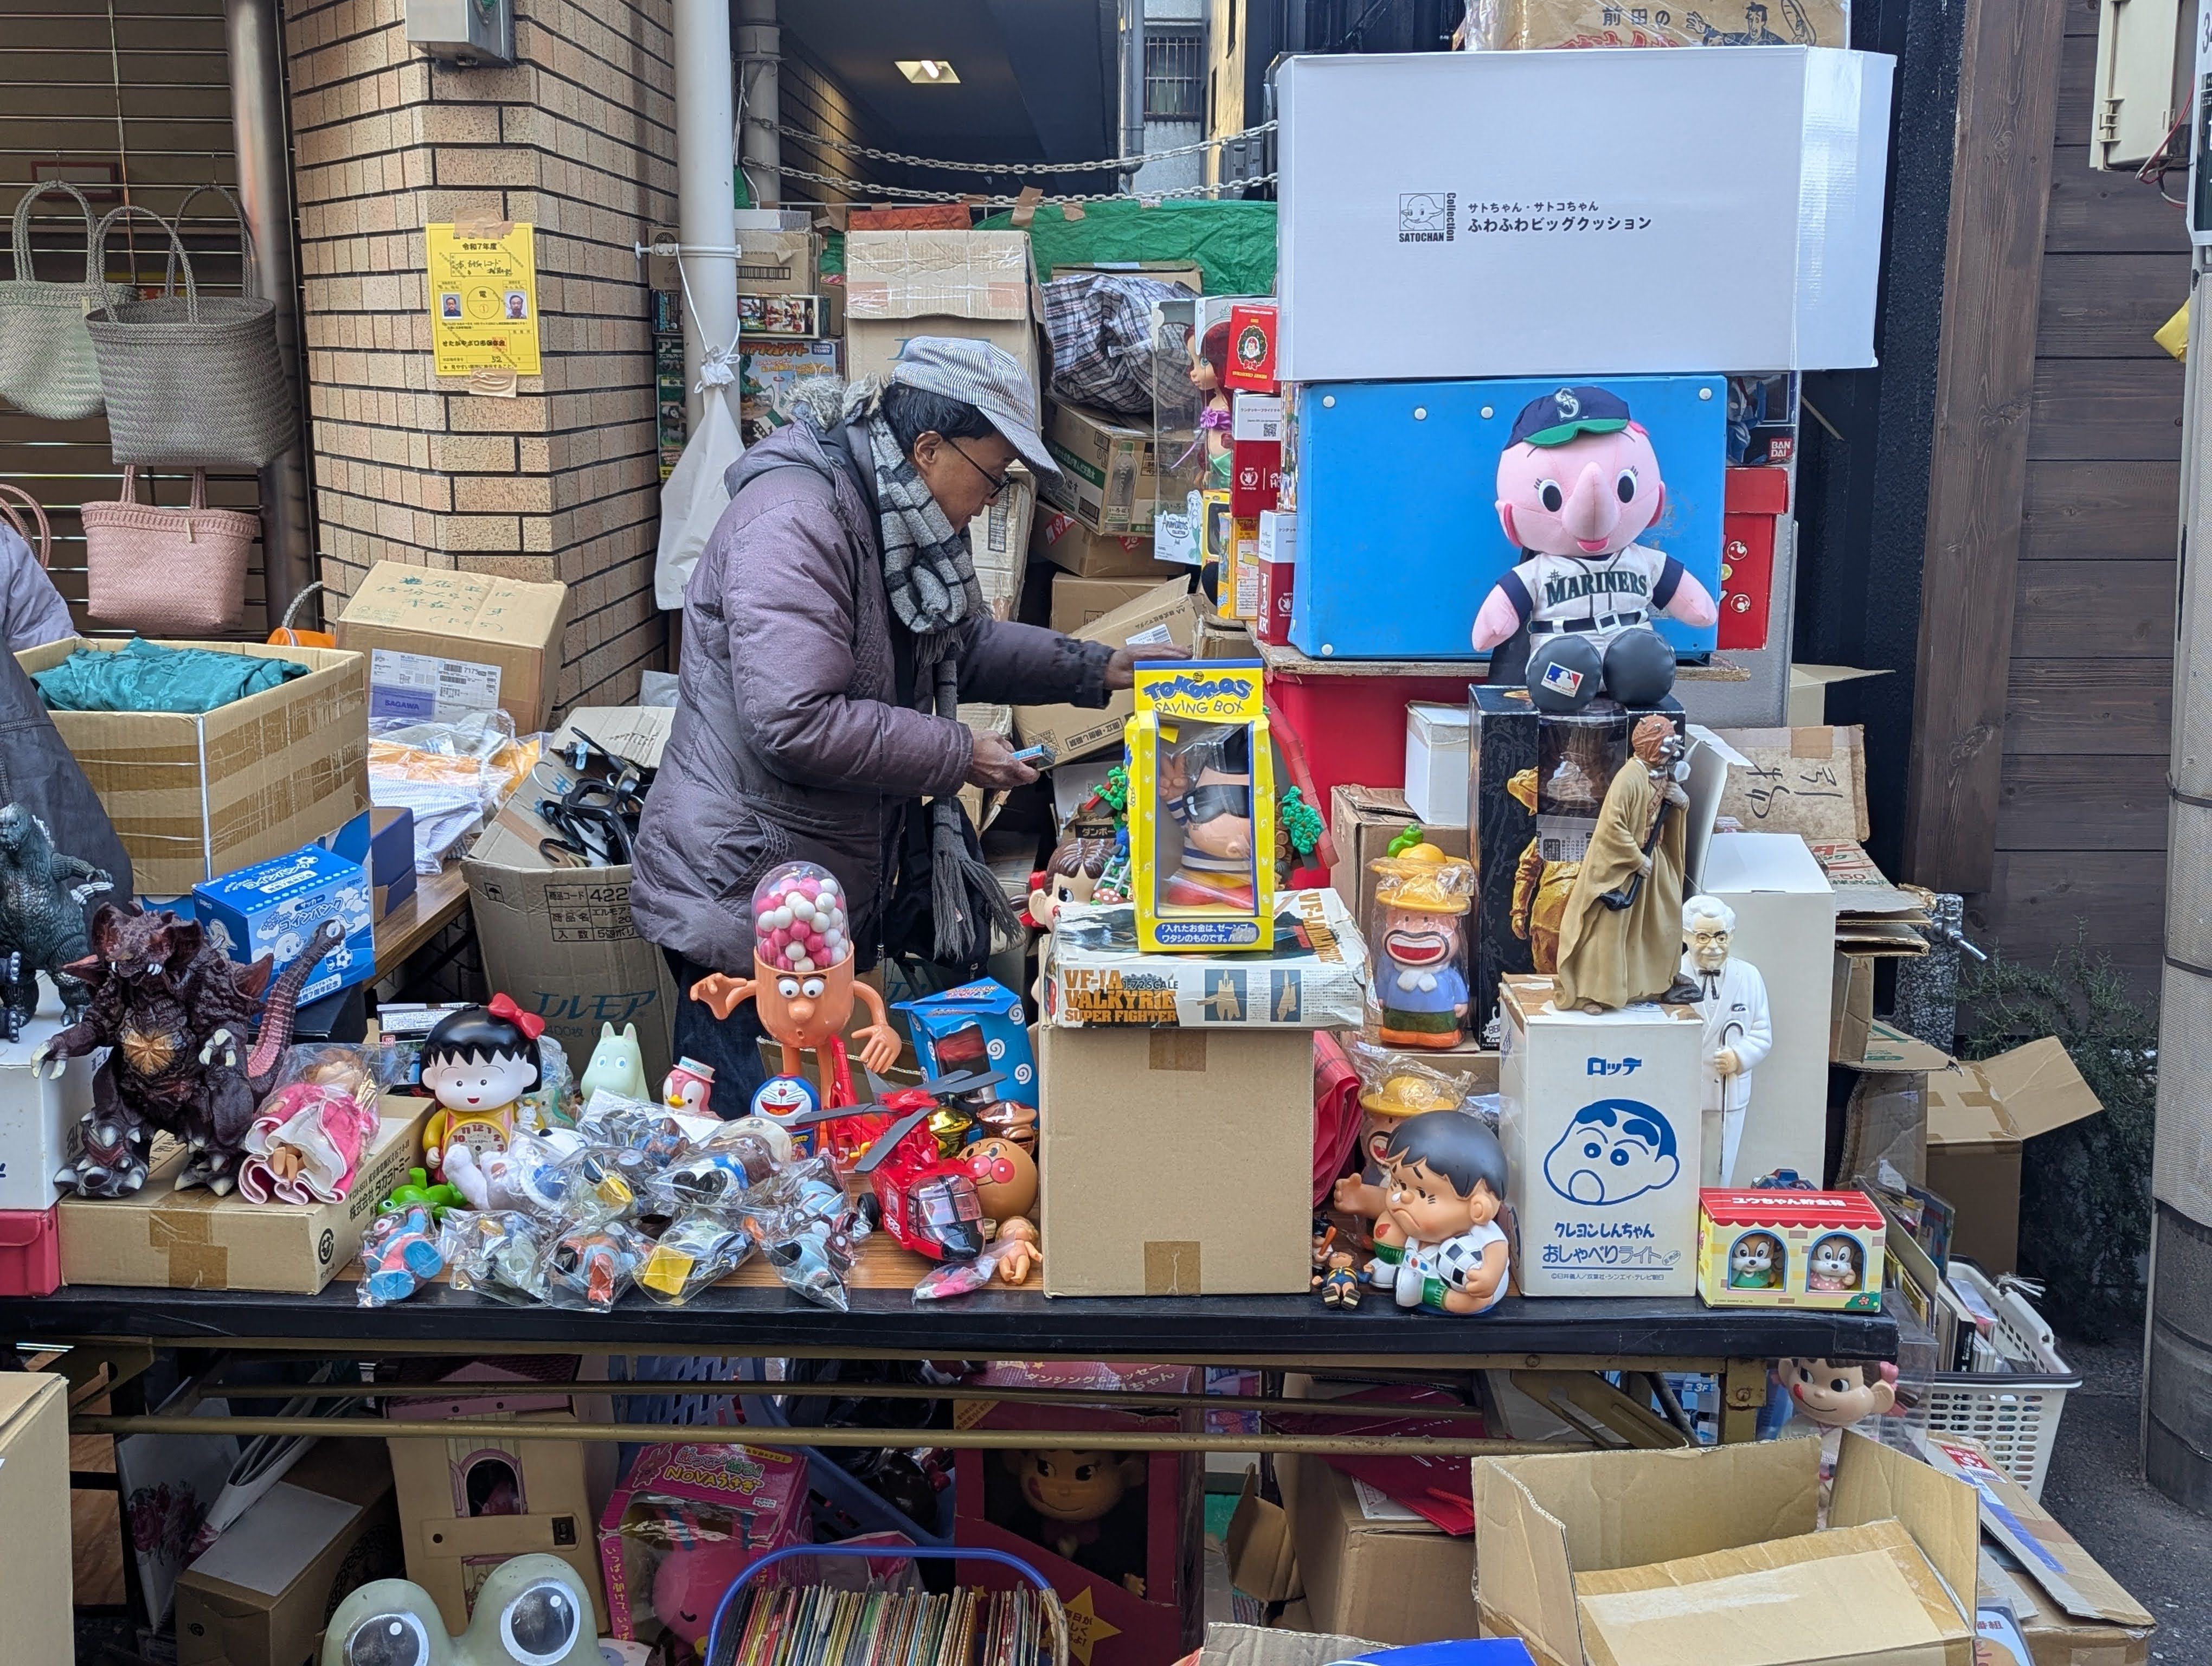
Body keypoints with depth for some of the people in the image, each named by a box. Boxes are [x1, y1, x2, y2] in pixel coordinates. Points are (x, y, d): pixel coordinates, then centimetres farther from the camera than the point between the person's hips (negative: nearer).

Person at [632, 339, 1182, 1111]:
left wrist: (1098, 668, 17)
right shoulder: (794, 523, -22)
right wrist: (958, 755, -19)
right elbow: (795, 723, -30)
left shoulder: (890, 519, 12)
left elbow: (963, 645, 27)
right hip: (742, 896, -10)